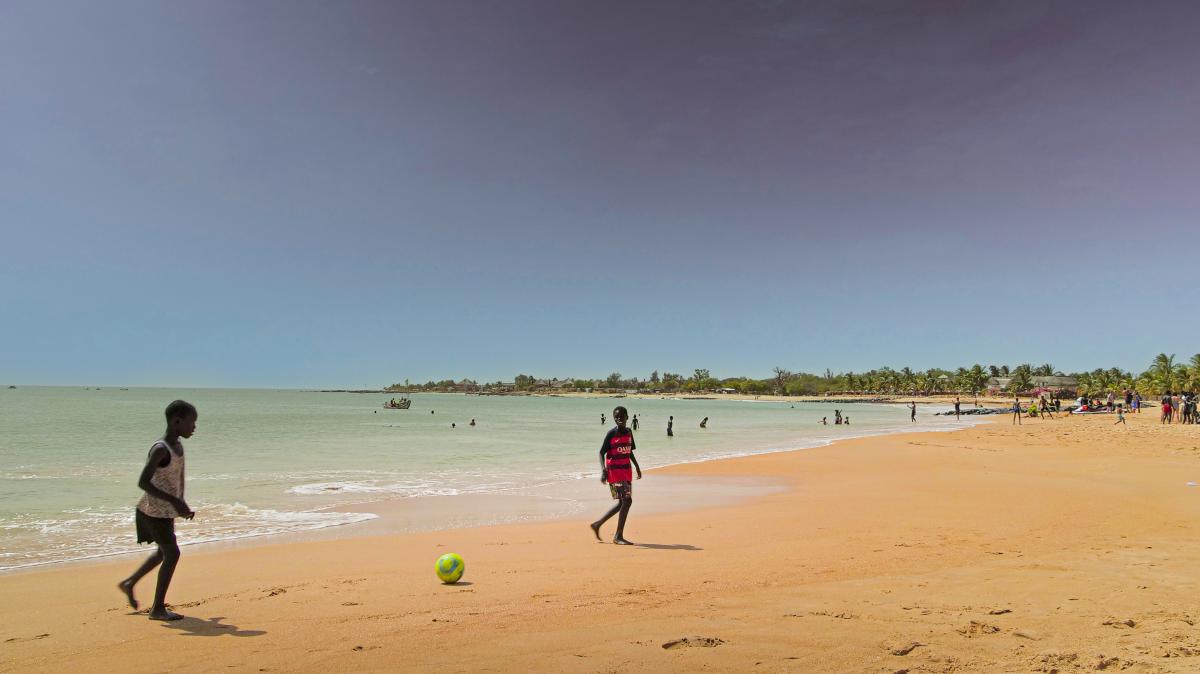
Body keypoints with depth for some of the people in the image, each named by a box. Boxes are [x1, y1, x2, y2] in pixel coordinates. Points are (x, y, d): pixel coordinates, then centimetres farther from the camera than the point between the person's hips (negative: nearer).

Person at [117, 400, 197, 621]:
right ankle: (158, 608, 5)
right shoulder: (160, 449, -23)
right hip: (154, 511, -9)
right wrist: (174, 501, -30)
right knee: (172, 554, -6)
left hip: (166, 510, 9)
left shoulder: (178, 445, 5)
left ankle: (129, 583, 41)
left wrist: (181, 504, 16)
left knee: (164, 553, 21)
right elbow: (143, 482, -28)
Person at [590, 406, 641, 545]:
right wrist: (603, 470, -21)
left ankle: (597, 524, 23)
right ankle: (618, 536, -5)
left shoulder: (629, 432, 11)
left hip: (626, 471, 7)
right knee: (626, 500, -13)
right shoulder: (611, 434, -8)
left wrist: (637, 467, 20)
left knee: (622, 503, 10)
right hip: (614, 472, -7)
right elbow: (601, 453, -9)